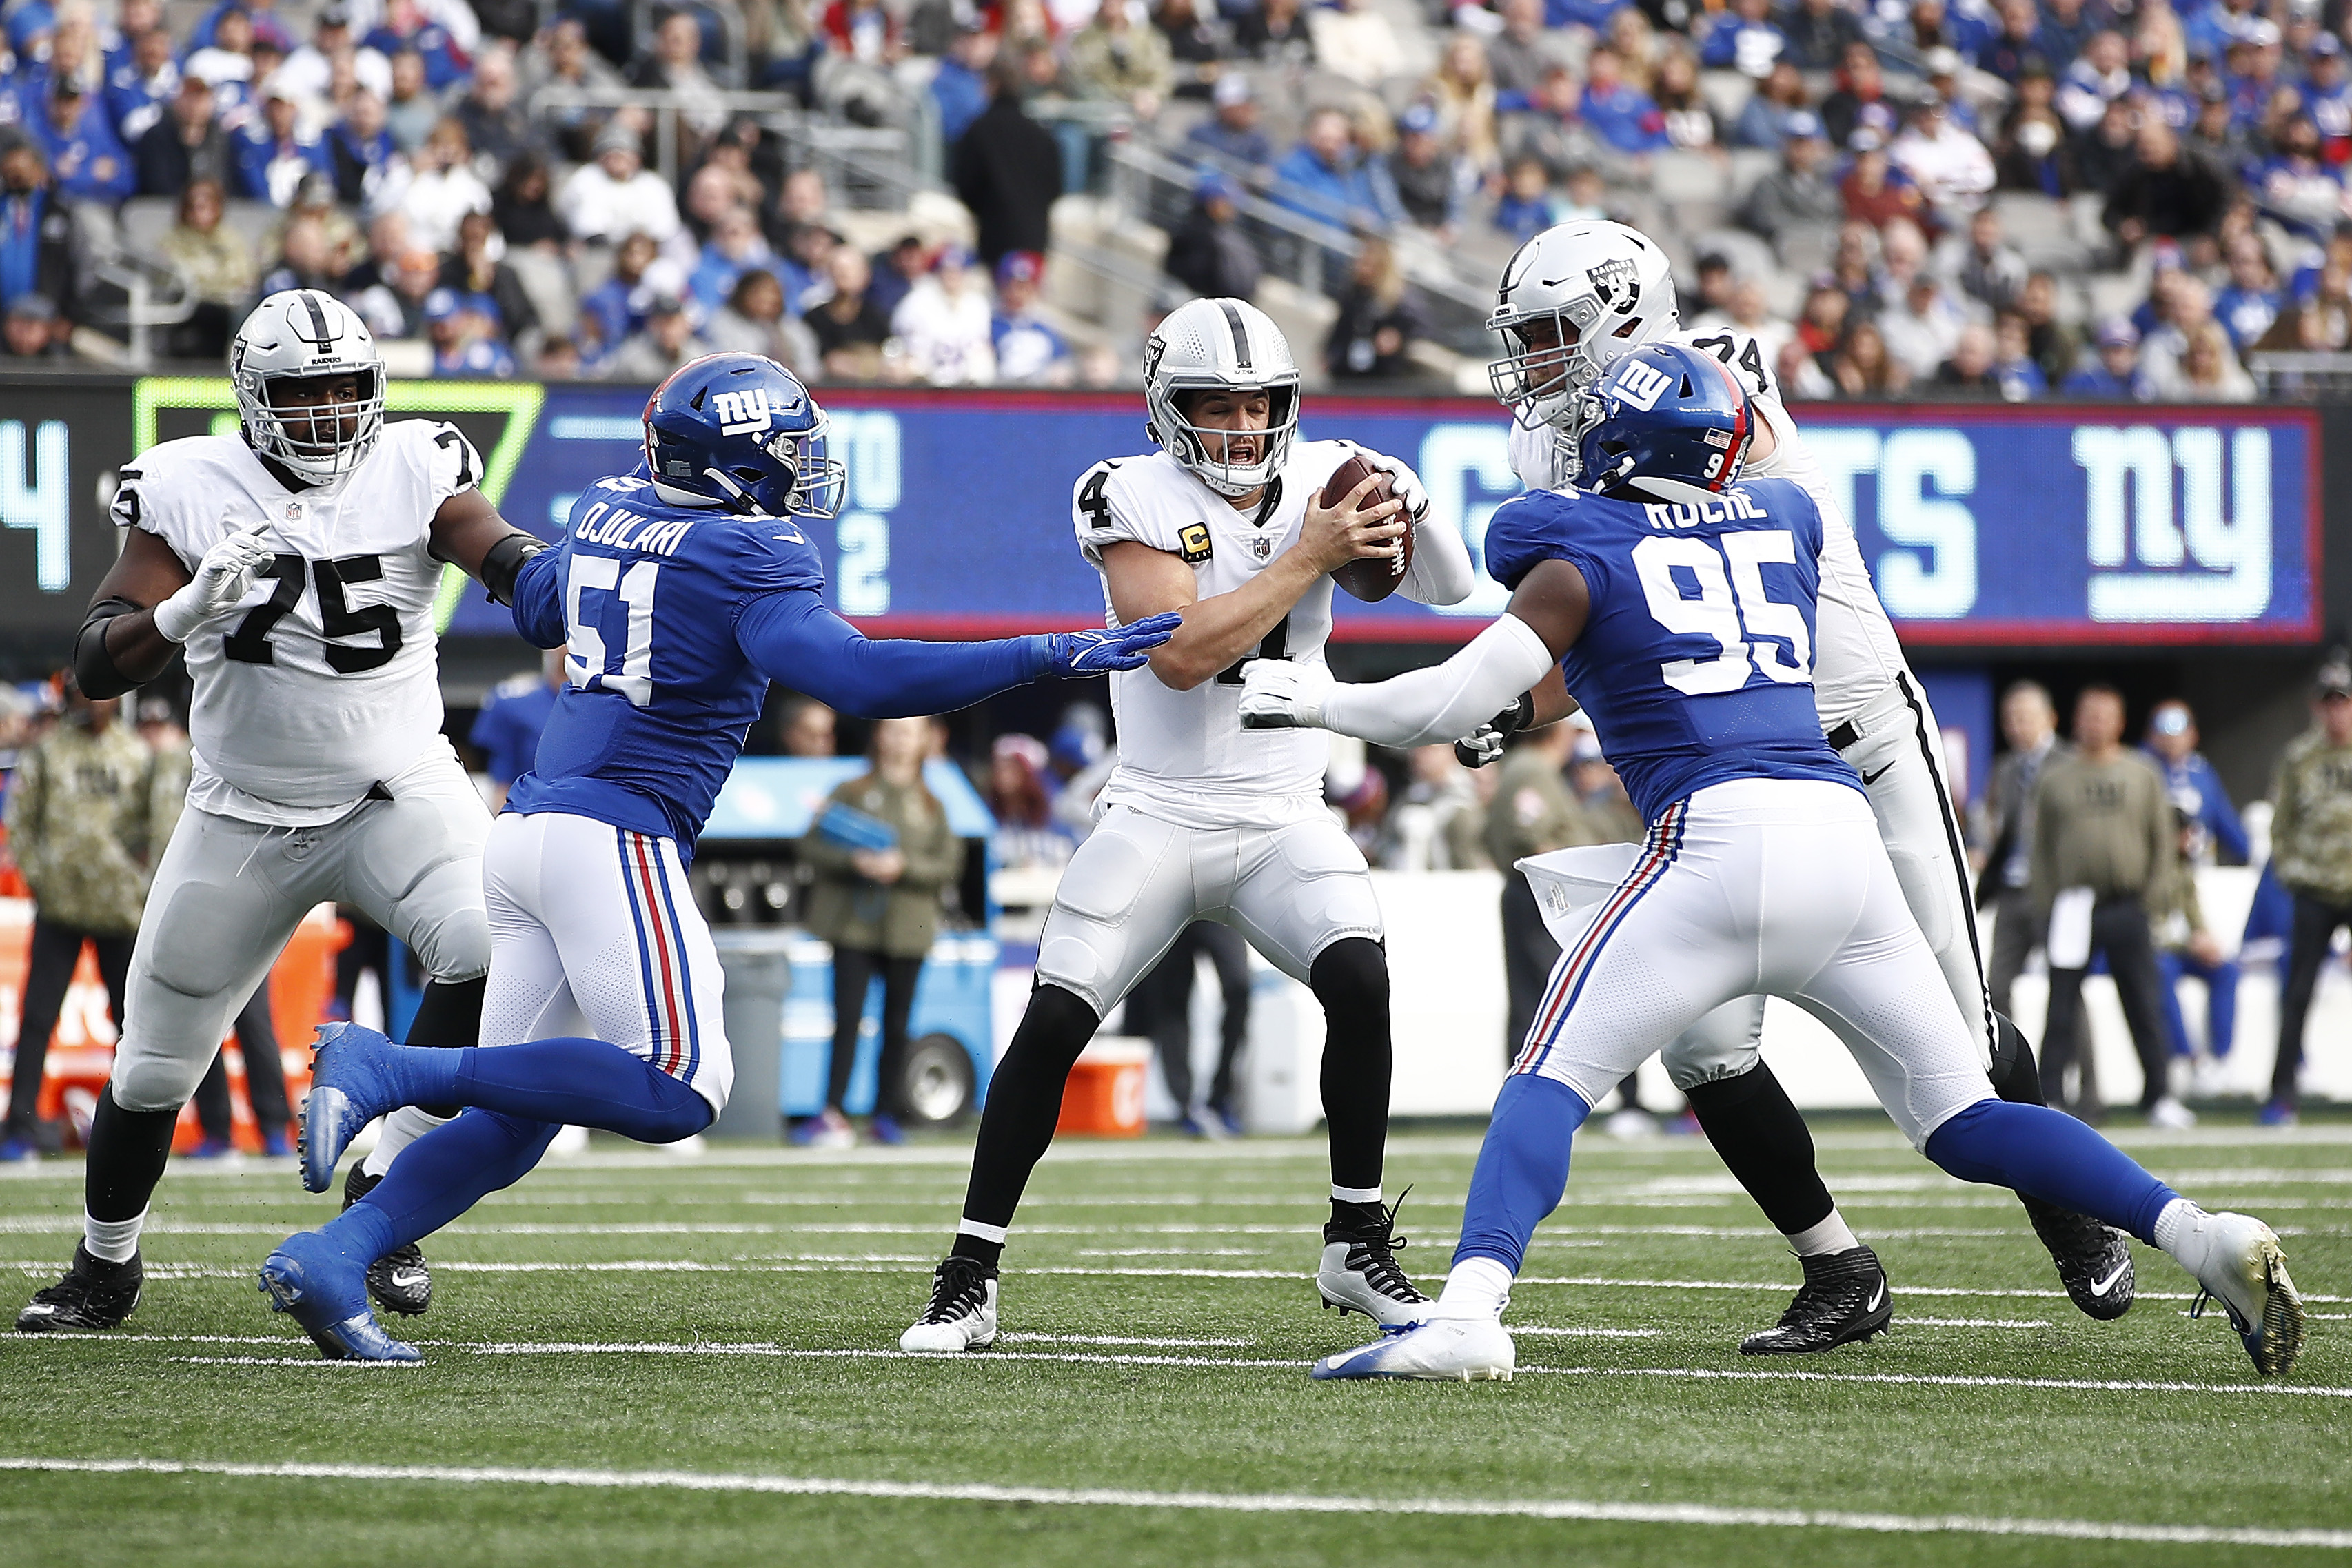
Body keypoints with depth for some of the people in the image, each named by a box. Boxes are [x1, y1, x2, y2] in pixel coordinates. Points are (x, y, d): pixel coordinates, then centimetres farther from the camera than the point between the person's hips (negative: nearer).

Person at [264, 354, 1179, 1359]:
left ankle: (328, 1260, -5)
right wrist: (1051, 658, -20)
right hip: (614, 841, -9)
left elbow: (534, 611, 34)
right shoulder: (748, 557, -8)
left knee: (514, 1115, 10)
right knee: (677, 1093, -12)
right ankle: (389, 1070, -18)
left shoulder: (606, 512, 15)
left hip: (526, 827, 9)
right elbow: (852, 676, -21)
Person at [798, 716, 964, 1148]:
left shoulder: (931, 807, 10)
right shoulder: (850, 793, 6)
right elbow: (812, 848, 1)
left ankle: (887, 1115, 12)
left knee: (897, 1026, 5)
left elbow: (949, 866, 3)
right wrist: (854, 861, -15)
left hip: (907, 929, 2)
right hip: (854, 925, -2)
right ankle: (833, 1115, -10)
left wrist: (904, 867, -13)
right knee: (848, 1020, -8)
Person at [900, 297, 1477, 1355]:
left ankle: (1359, 1251, -7)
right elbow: (1182, 653, -20)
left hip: (1283, 823, 2)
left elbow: (1450, 589, -1)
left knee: (1359, 985, -21)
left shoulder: (1319, 481, 2)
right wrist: (1307, 560, -21)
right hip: (1156, 818, -2)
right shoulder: (1134, 499, -9)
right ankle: (968, 1283, 0)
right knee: (1052, 1025, -11)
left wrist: (1404, 513, -21)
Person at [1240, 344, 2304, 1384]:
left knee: (1549, 1083, -2)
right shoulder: (1785, 515, 21)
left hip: (1722, 836, -5)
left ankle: (1470, 1312, -25)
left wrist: (1321, 702, 13)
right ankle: (2198, 1234, -4)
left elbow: (1457, 702, -1)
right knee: (1964, 1123, 13)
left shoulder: (1580, 557, 6)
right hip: (1845, 834, 5)